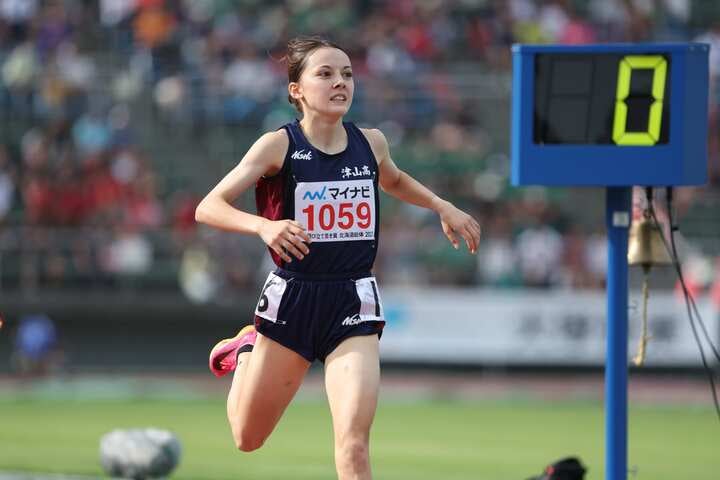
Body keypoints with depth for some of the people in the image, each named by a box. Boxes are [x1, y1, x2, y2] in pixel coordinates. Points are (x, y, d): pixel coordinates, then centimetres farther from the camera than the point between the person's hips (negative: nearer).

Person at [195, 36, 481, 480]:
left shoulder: (371, 142, 2)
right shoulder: (278, 146, -10)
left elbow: (394, 180, 28)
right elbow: (208, 208, -17)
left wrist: (443, 207, 15)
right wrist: (263, 226, -34)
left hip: (353, 302, 1)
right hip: (293, 297, -1)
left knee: (354, 438, -17)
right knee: (248, 439, 15)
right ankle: (246, 352, 47)